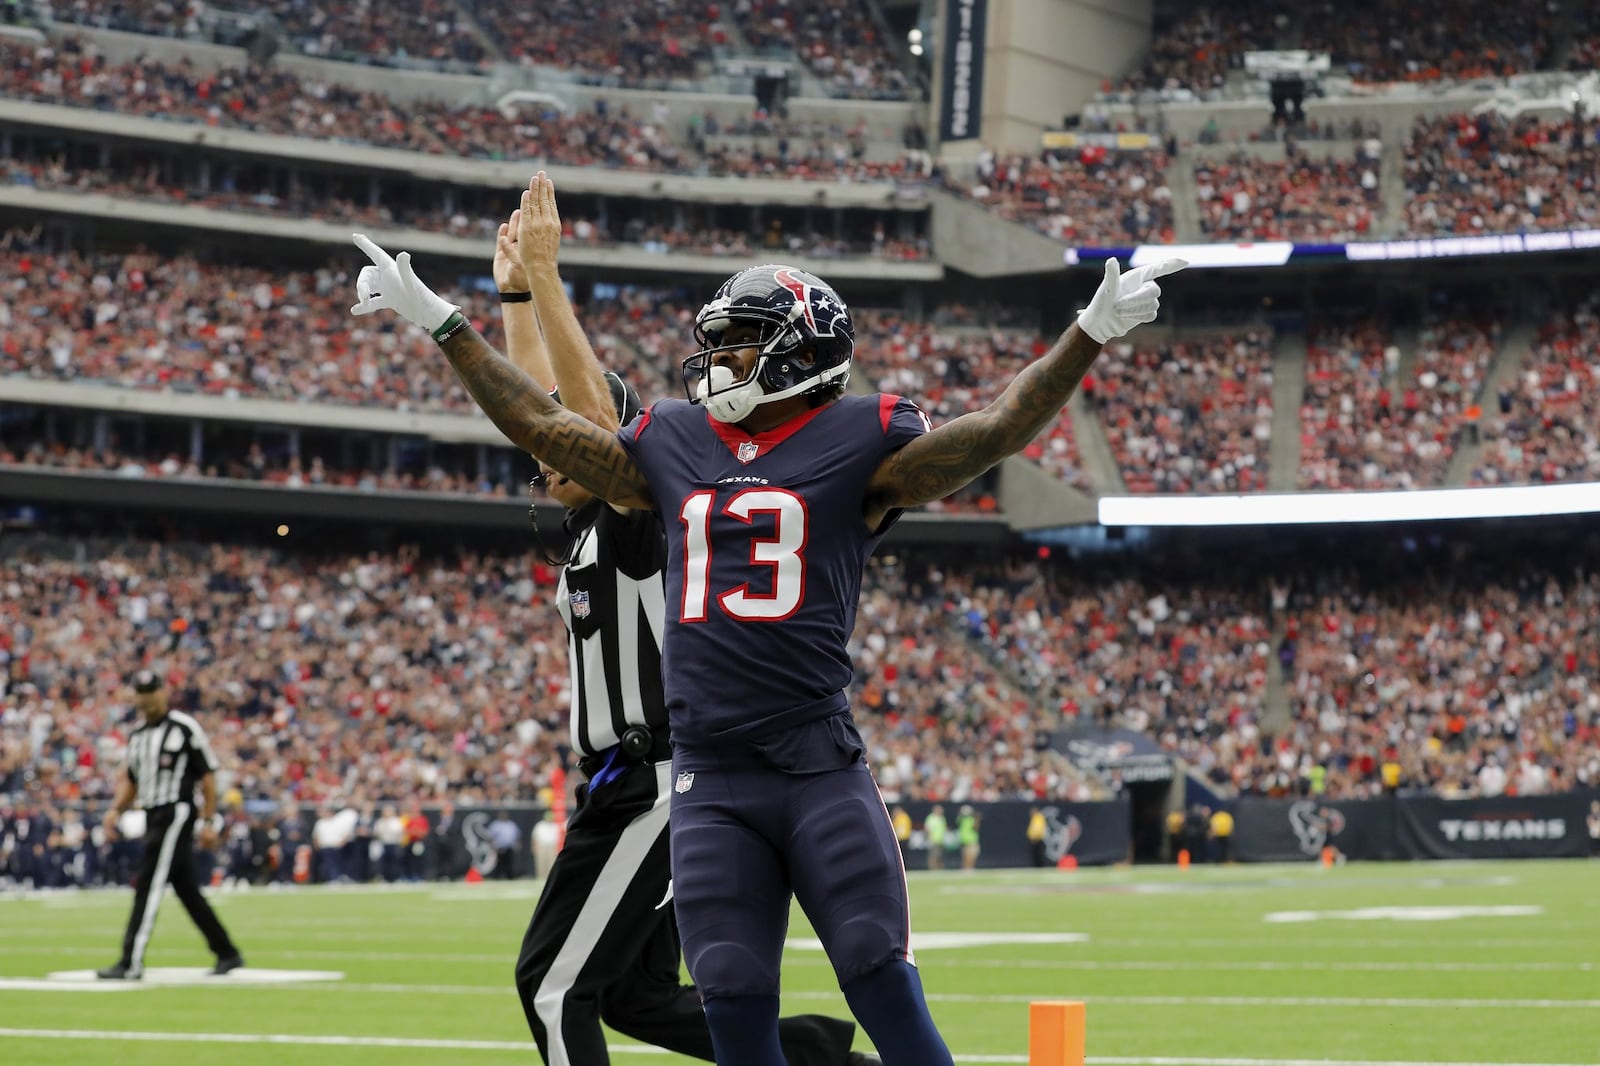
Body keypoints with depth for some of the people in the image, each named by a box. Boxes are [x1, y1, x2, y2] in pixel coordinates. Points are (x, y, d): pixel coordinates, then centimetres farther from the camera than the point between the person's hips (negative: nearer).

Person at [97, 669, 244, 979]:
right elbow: (131, 780, 24)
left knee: (149, 886, -13)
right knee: (187, 889, 10)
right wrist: (116, 809, 6)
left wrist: (208, 821, -11)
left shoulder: (185, 728, -6)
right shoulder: (137, 736, 16)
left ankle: (131, 964, -16)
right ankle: (227, 953, 19)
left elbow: (208, 775, -7)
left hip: (176, 812, -8)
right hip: (153, 817, 8)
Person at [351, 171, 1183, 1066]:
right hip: (710, 781, 4)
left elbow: (995, 430, -6)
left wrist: (1092, 334, -16)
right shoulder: (673, 446, 15)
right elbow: (542, 424, 23)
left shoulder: (856, 443, 1)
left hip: (820, 766, -4)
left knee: (887, 994, -8)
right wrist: (443, 324, 25)